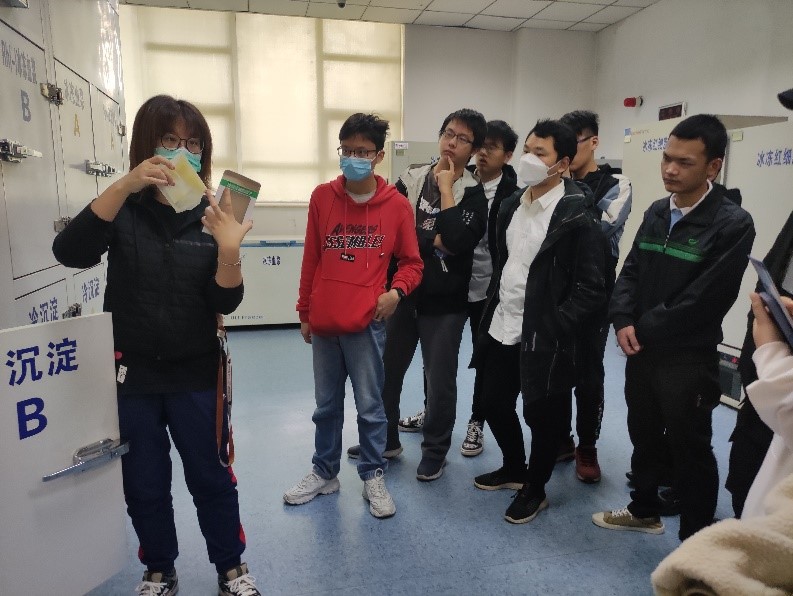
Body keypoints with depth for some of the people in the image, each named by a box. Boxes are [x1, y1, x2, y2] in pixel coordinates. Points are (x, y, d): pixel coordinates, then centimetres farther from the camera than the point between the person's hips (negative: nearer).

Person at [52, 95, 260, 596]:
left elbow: (225, 302, -10)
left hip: (195, 374, -1)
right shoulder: (123, 211, -3)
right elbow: (70, 253, -23)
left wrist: (229, 251, -30)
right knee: (144, 484, 15)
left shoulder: (213, 216, -3)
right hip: (132, 373, 1)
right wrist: (124, 185, -33)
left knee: (211, 478, 11)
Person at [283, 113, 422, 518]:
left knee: (370, 406, 8)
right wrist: (304, 312, 10)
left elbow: (411, 261, 4)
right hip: (323, 322, 3)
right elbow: (311, 259, 7)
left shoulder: (396, 204, -4)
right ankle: (324, 473, 35)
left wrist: (396, 290, -15)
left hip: (367, 322, -3)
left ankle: (373, 477, 27)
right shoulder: (322, 197, 2)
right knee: (326, 405, 17)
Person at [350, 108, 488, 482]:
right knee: (385, 372, 14)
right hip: (402, 292, 3)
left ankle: (435, 451, 29)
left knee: (439, 381, 6)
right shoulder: (410, 180, 4)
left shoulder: (474, 193, -4)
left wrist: (446, 190, -14)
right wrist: (435, 240, -15)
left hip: (445, 302, -3)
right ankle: (385, 439, 37)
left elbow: (458, 240, -22)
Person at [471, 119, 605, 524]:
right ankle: (513, 469, 44)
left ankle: (535, 489, 33)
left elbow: (591, 288, -15)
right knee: (495, 405, 18)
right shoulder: (510, 205, 8)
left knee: (541, 416, 10)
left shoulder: (577, 216, -15)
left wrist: (554, 327, -17)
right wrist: (491, 311, 12)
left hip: (542, 337, -7)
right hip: (501, 329, 7)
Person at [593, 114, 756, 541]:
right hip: (641, 350, 7)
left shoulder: (732, 224, -15)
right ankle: (644, 511, 42)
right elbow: (631, 271, 6)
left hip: (689, 360, -6)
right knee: (643, 436, 21)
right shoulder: (656, 212, 7)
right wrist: (623, 322, -10)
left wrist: (644, 328, -12)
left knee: (690, 450, 9)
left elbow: (705, 299, -20)